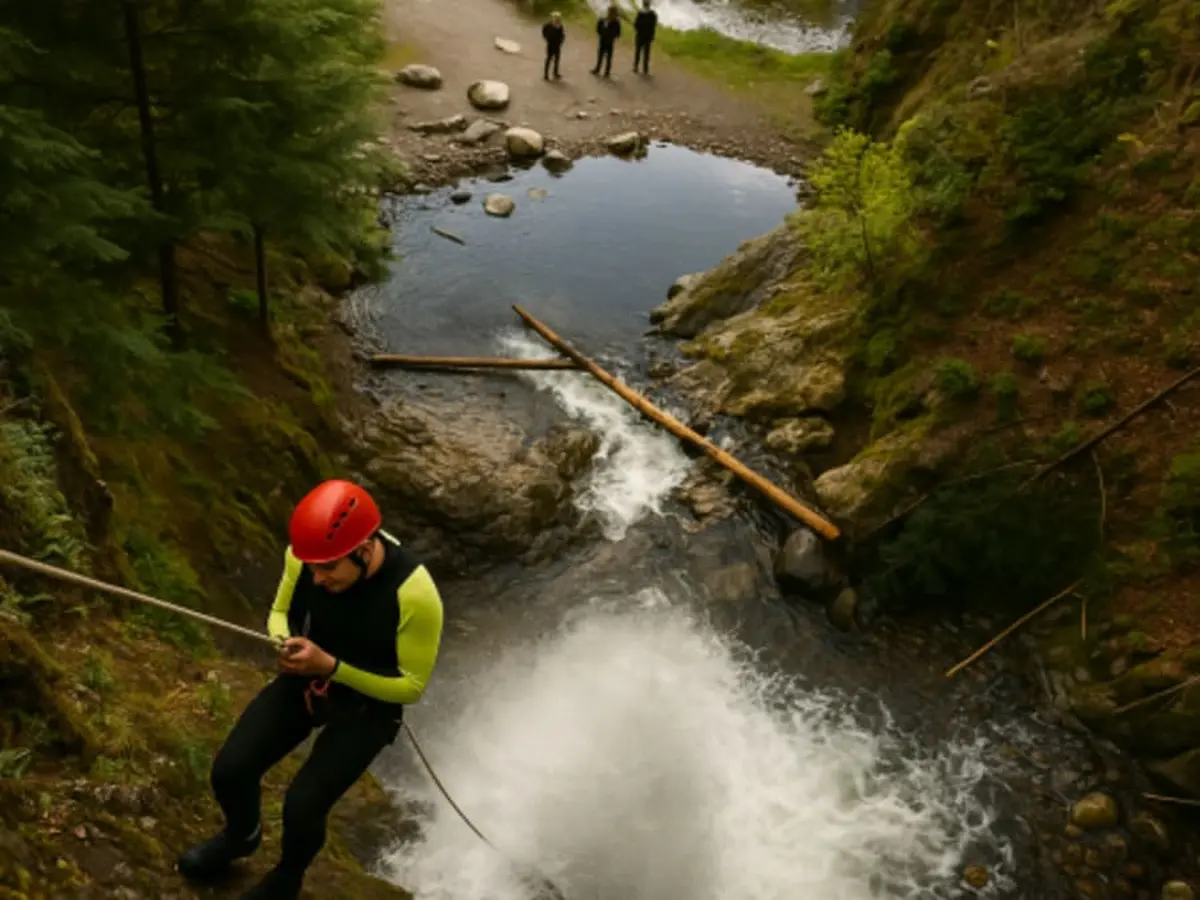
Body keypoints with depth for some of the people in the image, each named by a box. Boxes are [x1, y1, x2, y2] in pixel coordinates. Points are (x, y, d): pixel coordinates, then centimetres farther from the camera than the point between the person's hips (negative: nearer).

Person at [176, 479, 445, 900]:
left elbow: (411, 687, -21)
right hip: (304, 679, 4)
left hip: (368, 704, -4)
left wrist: (331, 666, -31)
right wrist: (286, 643, -24)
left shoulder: (414, 594, -34)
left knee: (302, 804, -16)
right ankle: (241, 836, 34)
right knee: (229, 771, -4)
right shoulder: (305, 554, -21)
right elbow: (280, 612, 0)